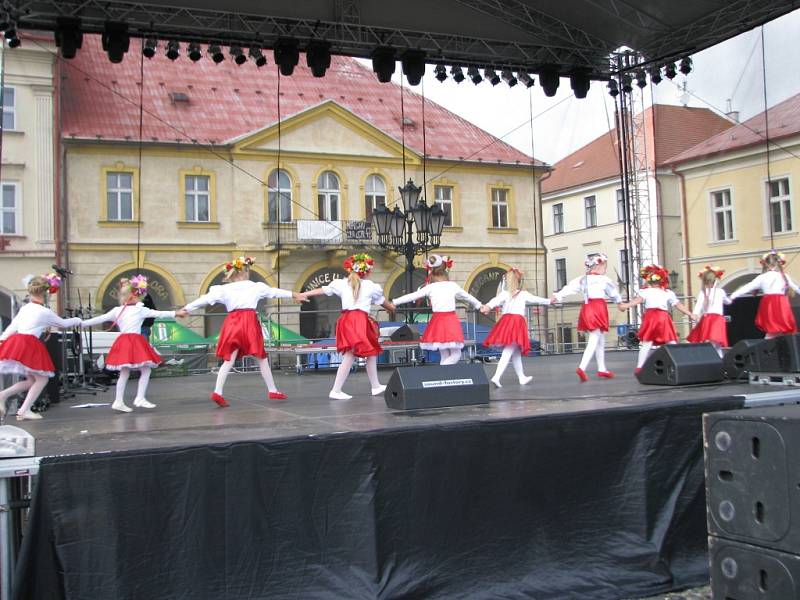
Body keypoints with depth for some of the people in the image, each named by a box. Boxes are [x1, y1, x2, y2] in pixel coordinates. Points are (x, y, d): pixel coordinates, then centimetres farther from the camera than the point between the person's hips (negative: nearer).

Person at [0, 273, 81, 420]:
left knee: (31, 380, 17)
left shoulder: (24, 308, 17)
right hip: (29, 345, -7)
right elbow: (63, 323, 14)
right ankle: (24, 410, -3)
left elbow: (12, 327, 14)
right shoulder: (45, 312, 1)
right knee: (42, 379, 4)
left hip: (14, 343, 7)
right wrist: (77, 321, 31)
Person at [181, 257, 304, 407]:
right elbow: (274, 291, 22)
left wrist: (187, 309, 18)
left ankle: (217, 392, -9)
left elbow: (205, 299, 9)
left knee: (229, 360, 5)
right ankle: (272, 391, 17)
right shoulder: (256, 287, 9)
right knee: (261, 358, 10)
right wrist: (293, 294, 35)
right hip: (249, 322, -2)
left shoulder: (224, 289, 9)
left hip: (232, 324, 2)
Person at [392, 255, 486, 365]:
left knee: (445, 356, 13)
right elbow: (468, 297, 22)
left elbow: (411, 297, 3)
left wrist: (394, 302, 12)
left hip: (437, 321, 2)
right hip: (451, 321, -1)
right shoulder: (453, 286, 6)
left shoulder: (429, 288, 2)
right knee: (456, 354, 5)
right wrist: (479, 305, 40)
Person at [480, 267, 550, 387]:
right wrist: (549, 301, 40)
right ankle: (496, 377, -24)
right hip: (517, 322, -3)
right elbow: (537, 299, 23)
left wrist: (488, 306, -31)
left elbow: (496, 300, -14)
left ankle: (522, 377, 31)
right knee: (508, 352, -10)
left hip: (506, 321, 3)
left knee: (516, 352, 17)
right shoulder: (524, 294, 8)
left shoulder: (504, 293, 7)